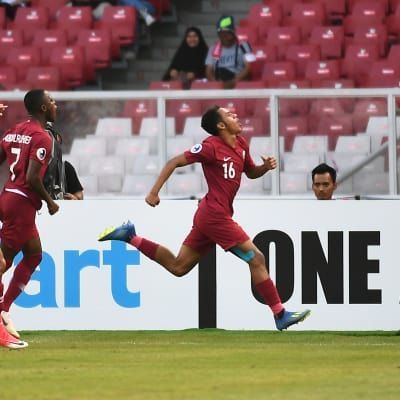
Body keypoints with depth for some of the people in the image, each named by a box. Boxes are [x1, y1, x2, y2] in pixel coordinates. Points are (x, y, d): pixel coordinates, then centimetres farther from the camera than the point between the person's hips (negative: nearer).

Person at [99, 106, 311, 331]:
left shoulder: (241, 144, 11)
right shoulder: (212, 147, -13)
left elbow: (251, 172, 26)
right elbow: (175, 162, -9)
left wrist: (266, 167, 3)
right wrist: (154, 192, -12)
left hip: (209, 217, 9)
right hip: (216, 216, -9)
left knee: (178, 267, 15)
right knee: (256, 258, -8)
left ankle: (129, 237, 21)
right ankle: (280, 315, -6)